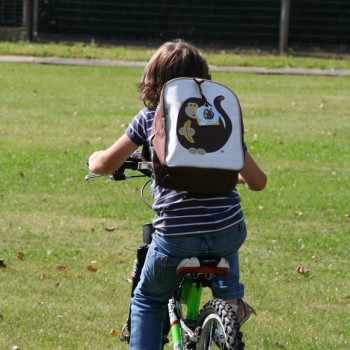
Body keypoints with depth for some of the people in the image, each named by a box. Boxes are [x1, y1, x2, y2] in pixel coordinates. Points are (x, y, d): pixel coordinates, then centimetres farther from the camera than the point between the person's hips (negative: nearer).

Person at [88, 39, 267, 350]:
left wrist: (95, 159, 29)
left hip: (176, 238, -2)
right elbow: (257, 181, 9)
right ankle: (230, 296, 22)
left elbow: (106, 164, 5)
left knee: (148, 301, 23)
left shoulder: (150, 118, 5)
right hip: (228, 231, 2)